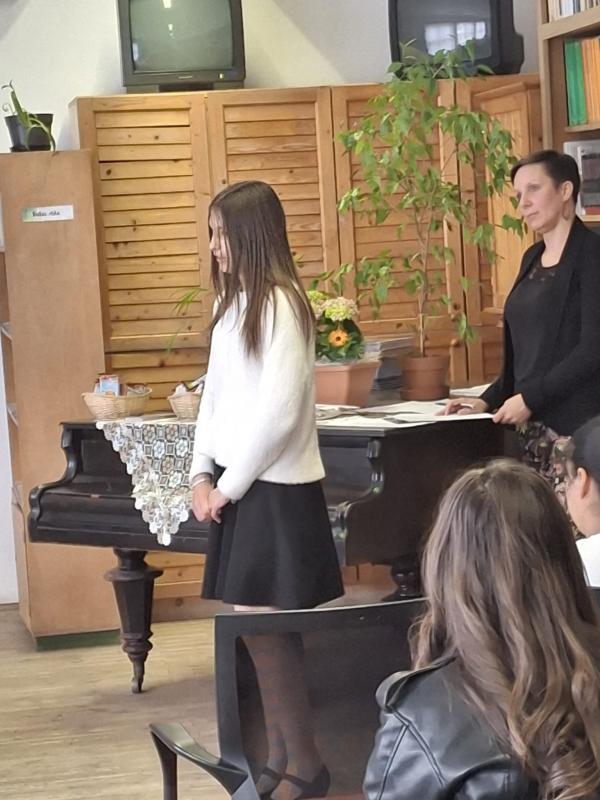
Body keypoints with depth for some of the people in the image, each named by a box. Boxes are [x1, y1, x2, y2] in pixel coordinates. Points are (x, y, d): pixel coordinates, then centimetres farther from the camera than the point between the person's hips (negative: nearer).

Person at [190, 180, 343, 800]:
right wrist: (202, 475, 3)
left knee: (263, 628, -7)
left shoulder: (281, 305, -13)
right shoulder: (233, 304, 13)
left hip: (275, 490, -8)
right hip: (236, 488, 8)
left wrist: (229, 485, -12)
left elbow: (279, 412, -18)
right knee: (255, 630, 8)